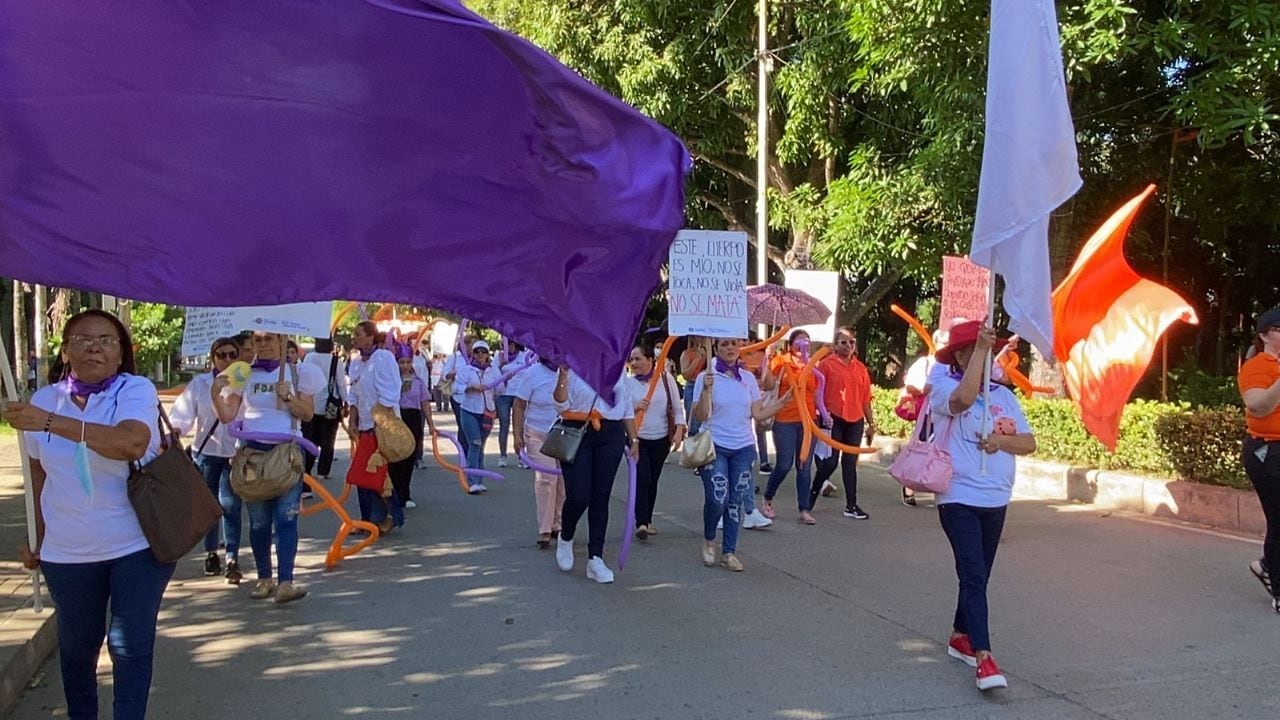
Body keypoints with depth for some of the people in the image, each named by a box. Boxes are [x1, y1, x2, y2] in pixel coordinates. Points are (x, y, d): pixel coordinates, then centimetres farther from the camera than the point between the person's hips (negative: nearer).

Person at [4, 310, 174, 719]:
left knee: (131, 646, 1)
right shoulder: (44, 399, 2)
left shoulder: (136, 390, -12)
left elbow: (132, 443, -33)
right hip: (66, 552, 4)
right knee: (77, 644, 19)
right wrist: (36, 537, 15)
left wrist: (51, 422, -37)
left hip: (137, 545, -4)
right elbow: (39, 474, 12)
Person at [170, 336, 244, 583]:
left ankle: (232, 559, -6)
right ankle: (211, 553, 28)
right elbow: (184, 414, 0)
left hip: (234, 454, -3)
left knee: (230, 505, -8)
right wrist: (175, 431, -19)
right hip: (206, 452, 3)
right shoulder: (199, 384, 4)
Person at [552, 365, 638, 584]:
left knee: (601, 497, 4)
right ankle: (565, 539, 23)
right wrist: (563, 374, -19)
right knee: (578, 496, -8)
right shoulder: (570, 367, 0)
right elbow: (561, 406, -8)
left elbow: (626, 407, 16)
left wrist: (634, 440, 14)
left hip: (611, 435, 3)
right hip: (577, 433, -3)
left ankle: (595, 558, 10)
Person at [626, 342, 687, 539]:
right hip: (637, 438, -2)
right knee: (642, 478, -14)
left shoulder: (666, 378, -1)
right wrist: (635, 408, -23)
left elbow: (678, 407, 3)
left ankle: (647, 519, 24)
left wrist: (679, 430, -7)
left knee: (653, 480, 11)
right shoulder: (627, 382, -5)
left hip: (661, 439, 2)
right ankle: (641, 522, -15)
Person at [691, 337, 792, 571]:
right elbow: (701, 416, -11)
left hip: (743, 448, 4)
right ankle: (709, 541, 15)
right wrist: (707, 389, -23)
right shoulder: (706, 377, -4)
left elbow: (758, 413, 7)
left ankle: (729, 552, 17)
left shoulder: (748, 378, 7)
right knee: (717, 499, -13)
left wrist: (784, 401, 2)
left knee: (735, 501, 5)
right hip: (715, 447, -4)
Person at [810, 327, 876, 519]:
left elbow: (866, 398, 13)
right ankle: (813, 493, 20)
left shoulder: (860, 368, 11)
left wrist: (871, 423, 13)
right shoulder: (827, 364, -3)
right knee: (830, 461, -3)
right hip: (833, 419, -4)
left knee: (850, 463, 8)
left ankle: (851, 505, 13)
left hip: (855, 421, 4)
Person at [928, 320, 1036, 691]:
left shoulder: (1003, 395, 8)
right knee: (974, 575, -13)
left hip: (996, 500, 6)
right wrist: (981, 348, -26)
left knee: (978, 575, 16)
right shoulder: (944, 386, -7)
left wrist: (1002, 441, -16)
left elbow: (1029, 442, 5)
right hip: (958, 498, -6)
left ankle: (960, 637, 33)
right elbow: (964, 398, -32)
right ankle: (984, 658, -14)